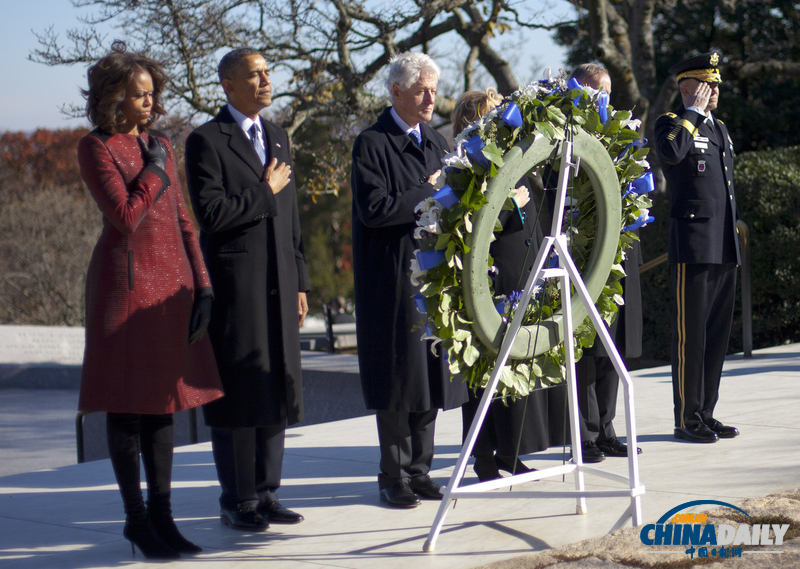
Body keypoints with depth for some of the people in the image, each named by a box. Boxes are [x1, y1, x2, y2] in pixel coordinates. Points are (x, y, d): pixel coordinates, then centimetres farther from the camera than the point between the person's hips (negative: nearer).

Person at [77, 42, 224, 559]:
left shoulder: (162, 145, 13)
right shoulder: (96, 148, -6)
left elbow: (182, 221, 13)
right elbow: (126, 218, -16)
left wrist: (202, 284, 7)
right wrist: (154, 170, -6)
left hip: (171, 282, 7)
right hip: (126, 279, -6)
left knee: (164, 401, 9)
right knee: (127, 405, 0)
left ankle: (162, 514, 15)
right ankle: (136, 517, 8)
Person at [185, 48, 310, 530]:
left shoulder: (277, 137, 18)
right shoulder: (207, 141, -6)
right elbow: (211, 212, -18)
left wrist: (300, 282, 16)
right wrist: (265, 191, -9)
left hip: (279, 284, 7)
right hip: (234, 286, -7)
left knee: (277, 392, 9)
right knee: (237, 395, -2)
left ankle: (266, 493, 18)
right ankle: (237, 502, 6)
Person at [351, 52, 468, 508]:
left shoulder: (437, 142, 16)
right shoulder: (372, 144, -7)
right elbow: (373, 209, -17)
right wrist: (429, 192, -13)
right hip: (394, 278, -6)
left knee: (431, 372, 7)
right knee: (398, 374, -2)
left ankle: (420, 469, 16)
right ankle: (395, 475, 7)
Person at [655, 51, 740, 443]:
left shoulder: (720, 129, 21)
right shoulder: (671, 124, -3)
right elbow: (670, 151, -28)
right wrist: (693, 112, -15)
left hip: (724, 249, 8)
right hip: (692, 248, -8)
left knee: (717, 335, 9)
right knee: (690, 335, -5)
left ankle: (706, 414, 16)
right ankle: (687, 420, 0)